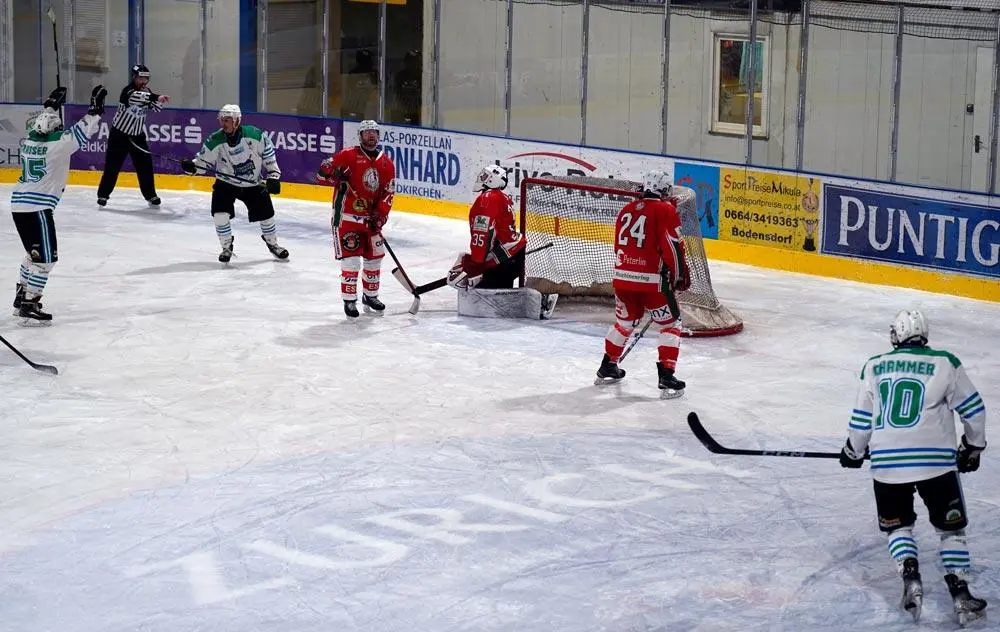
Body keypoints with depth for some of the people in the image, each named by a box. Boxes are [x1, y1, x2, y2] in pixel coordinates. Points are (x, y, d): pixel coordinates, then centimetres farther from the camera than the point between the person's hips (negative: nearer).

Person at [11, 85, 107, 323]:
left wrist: (52, 104, 36)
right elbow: (80, 133, -15)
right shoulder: (56, 145, -14)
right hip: (37, 208, -9)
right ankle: (29, 307, -7)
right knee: (45, 258, -4)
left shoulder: (29, 140, 7)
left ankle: (22, 297, 31)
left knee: (34, 253, 24)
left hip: (19, 204, 9)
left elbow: (40, 124, 28)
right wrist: (96, 109, -10)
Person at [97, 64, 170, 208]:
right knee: (113, 165, -4)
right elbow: (134, 97, -41)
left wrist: (159, 100, -18)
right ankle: (103, 194, 5)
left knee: (145, 164, 4)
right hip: (119, 133, -6)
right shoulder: (128, 90, -20)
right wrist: (155, 97, -51)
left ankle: (150, 195, 13)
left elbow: (156, 108, 4)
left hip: (137, 134, 6)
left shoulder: (146, 92, 3)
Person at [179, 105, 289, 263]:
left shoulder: (254, 135, -20)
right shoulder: (214, 141, -19)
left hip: (253, 184, 0)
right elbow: (203, 162, -8)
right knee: (220, 213, -17)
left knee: (265, 213, 5)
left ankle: (272, 244, 33)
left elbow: (268, 155, -7)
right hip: (226, 183, 0)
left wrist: (273, 176, -10)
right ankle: (227, 247, 5)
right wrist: (191, 166, -29)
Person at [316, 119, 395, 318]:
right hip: (346, 216, -6)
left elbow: (388, 192, 6)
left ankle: (370, 296, 32)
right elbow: (322, 173, -8)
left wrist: (380, 215, -7)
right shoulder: (348, 155, -8)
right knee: (351, 258, -10)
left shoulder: (386, 163, 6)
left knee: (374, 257, 13)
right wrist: (336, 176, -29)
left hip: (370, 217, 6)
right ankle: (349, 300, 0)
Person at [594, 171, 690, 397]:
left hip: (622, 275, 6)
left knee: (625, 321, 26)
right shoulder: (665, 210, -6)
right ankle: (666, 376, -4)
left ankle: (607, 368, 35)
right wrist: (681, 276, -1)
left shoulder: (626, 210, 13)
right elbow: (672, 247, -13)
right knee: (670, 325, 5)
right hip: (651, 280, -6)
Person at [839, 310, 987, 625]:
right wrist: (973, 447, 20)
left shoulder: (875, 366, 10)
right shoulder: (944, 364, 1)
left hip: (887, 462, 2)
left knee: (897, 525, 20)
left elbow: (861, 418, 14)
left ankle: (910, 577, -3)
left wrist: (853, 452, 31)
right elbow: (972, 408, 5)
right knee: (951, 526, 13)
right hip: (935, 460, -2)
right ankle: (960, 593, 5)